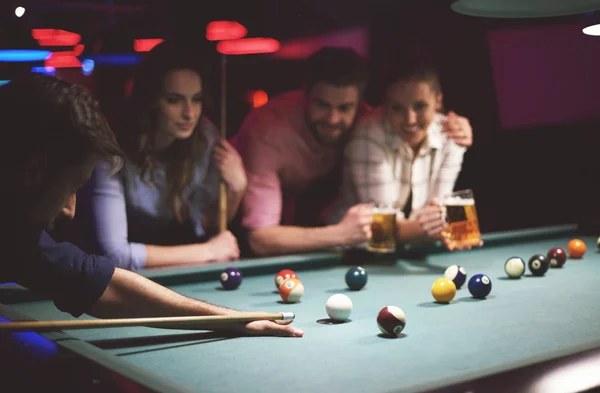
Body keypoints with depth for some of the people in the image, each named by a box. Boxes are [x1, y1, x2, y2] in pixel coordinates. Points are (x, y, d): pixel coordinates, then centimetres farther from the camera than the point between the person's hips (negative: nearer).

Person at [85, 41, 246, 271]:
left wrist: (237, 187, -22)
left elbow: (207, 225, -2)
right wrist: (206, 251, -28)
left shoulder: (205, 137, -14)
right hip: (132, 272, -6)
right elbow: (114, 253, -34)